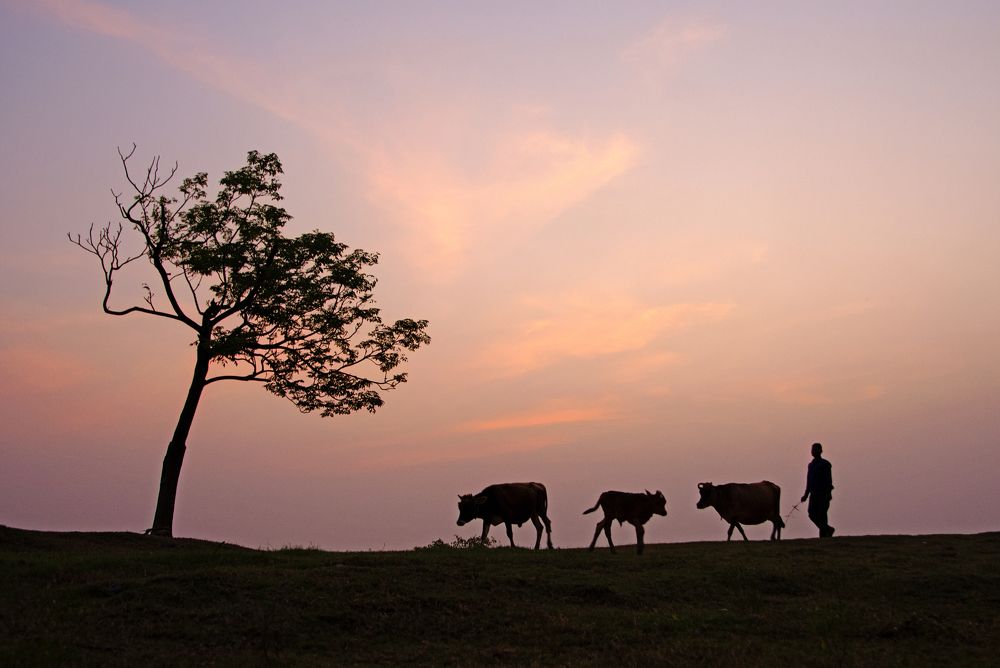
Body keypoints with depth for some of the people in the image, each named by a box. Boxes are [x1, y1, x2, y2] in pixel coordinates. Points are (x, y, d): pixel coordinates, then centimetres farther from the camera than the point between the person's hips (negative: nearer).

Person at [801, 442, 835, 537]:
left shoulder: (825, 464, -3)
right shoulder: (811, 464, 17)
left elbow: (829, 480, -10)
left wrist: (829, 493, -19)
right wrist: (806, 494, 20)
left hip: (823, 494, -6)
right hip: (814, 494, 6)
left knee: (821, 515, -8)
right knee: (812, 514, -1)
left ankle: (823, 536, 0)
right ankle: (828, 529, 14)